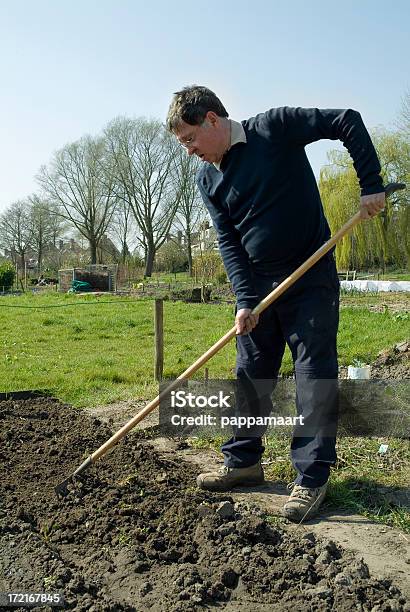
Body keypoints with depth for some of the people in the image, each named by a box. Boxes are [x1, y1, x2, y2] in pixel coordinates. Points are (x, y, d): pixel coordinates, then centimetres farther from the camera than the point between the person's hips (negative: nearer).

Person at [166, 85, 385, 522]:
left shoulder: (275, 127, -10)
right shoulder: (207, 178, 3)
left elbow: (346, 122, -7)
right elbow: (228, 242, -3)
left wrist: (371, 184, -13)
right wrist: (244, 299, -14)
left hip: (311, 278, -5)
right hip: (257, 283, 5)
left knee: (314, 374, -4)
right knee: (250, 375, 9)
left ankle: (311, 477, 5)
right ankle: (243, 461, 23)